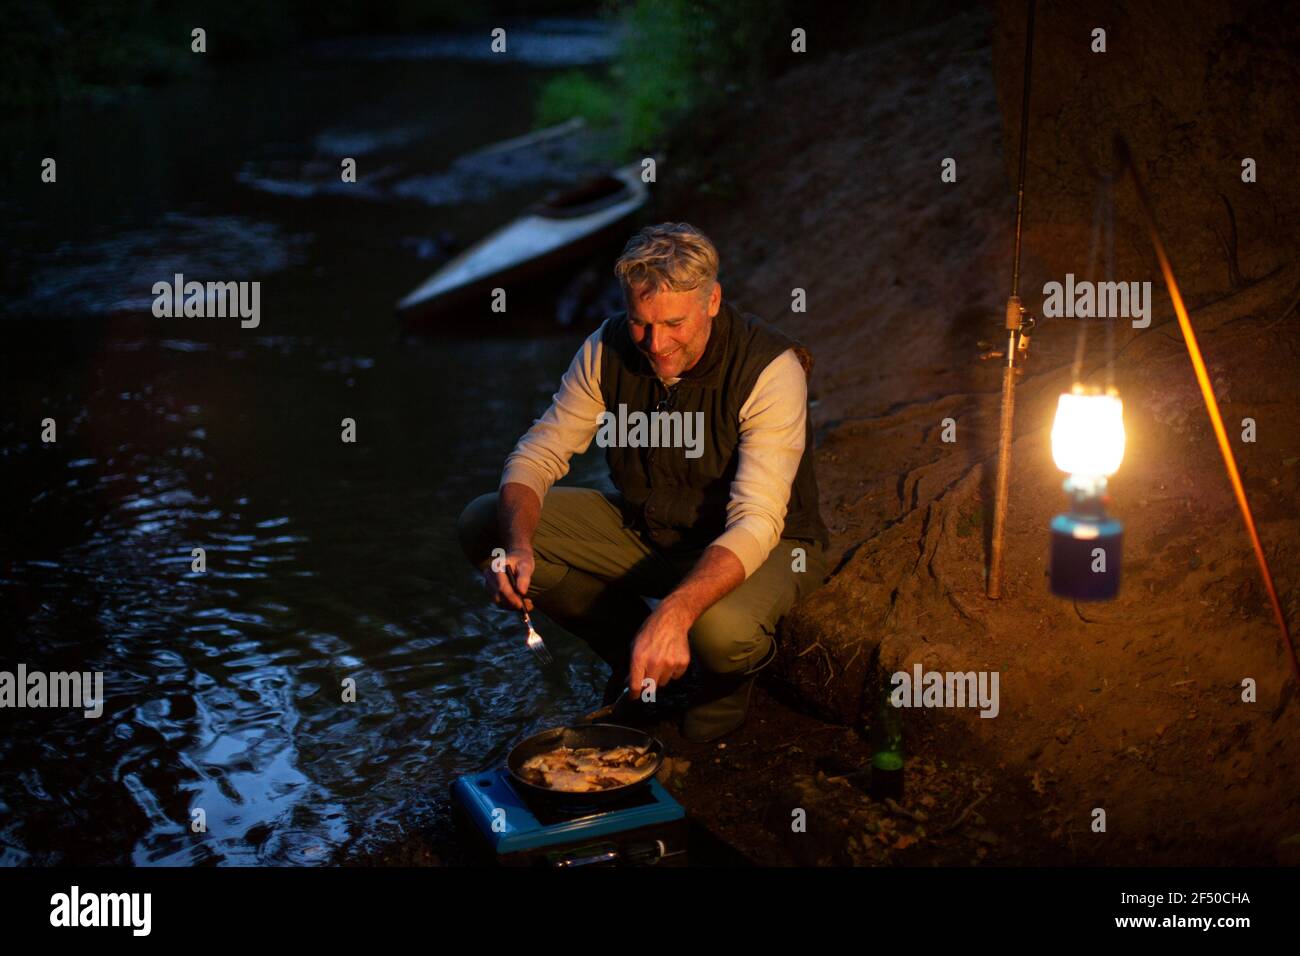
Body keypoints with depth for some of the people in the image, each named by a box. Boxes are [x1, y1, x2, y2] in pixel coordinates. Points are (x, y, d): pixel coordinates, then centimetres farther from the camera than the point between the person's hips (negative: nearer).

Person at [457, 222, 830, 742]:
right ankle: (631, 645, 5)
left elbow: (755, 523, -35)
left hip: (762, 544, -5)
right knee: (484, 524, -10)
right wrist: (518, 546, -30)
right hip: (644, 526, 5)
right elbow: (538, 454, -9)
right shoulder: (608, 348, -13)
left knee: (720, 630, -40)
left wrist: (673, 612, -50)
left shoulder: (770, 368, -27)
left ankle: (730, 677, 2)